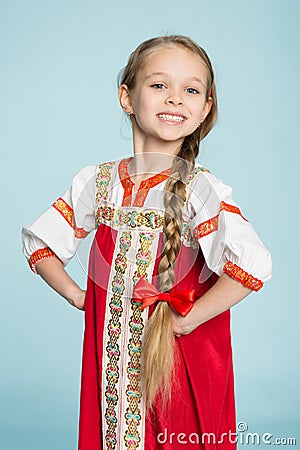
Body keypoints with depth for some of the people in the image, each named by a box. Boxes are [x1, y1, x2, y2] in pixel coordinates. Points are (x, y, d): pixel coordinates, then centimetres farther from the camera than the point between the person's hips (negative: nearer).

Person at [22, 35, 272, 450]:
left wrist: (187, 320, -19)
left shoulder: (203, 189, -13)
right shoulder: (96, 182, 0)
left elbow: (253, 266, -26)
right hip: (109, 358, 4)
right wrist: (78, 297, 0)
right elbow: (40, 243, 10)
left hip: (181, 362, -3)